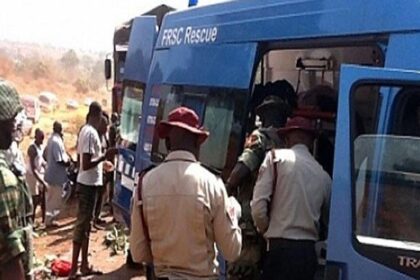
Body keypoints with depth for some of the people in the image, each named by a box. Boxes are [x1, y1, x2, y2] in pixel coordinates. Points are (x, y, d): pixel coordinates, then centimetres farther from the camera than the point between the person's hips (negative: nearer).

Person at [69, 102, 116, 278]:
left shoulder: (84, 130, 11)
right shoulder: (91, 133, -18)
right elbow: (86, 164, -24)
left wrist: (102, 164, 28)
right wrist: (105, 156, -22)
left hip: (86, 182, 10)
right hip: (88, 184, -10)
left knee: (86, 224, 14)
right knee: (82, 224, -6)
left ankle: (84, 265, 23)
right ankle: (73, 270, -1)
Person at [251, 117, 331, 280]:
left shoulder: (276, 157, -2)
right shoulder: (324, 175, 10)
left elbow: (258, 206, -8)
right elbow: (326, 224, 16)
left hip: (281, 250, -5)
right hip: (308, 253, 5)